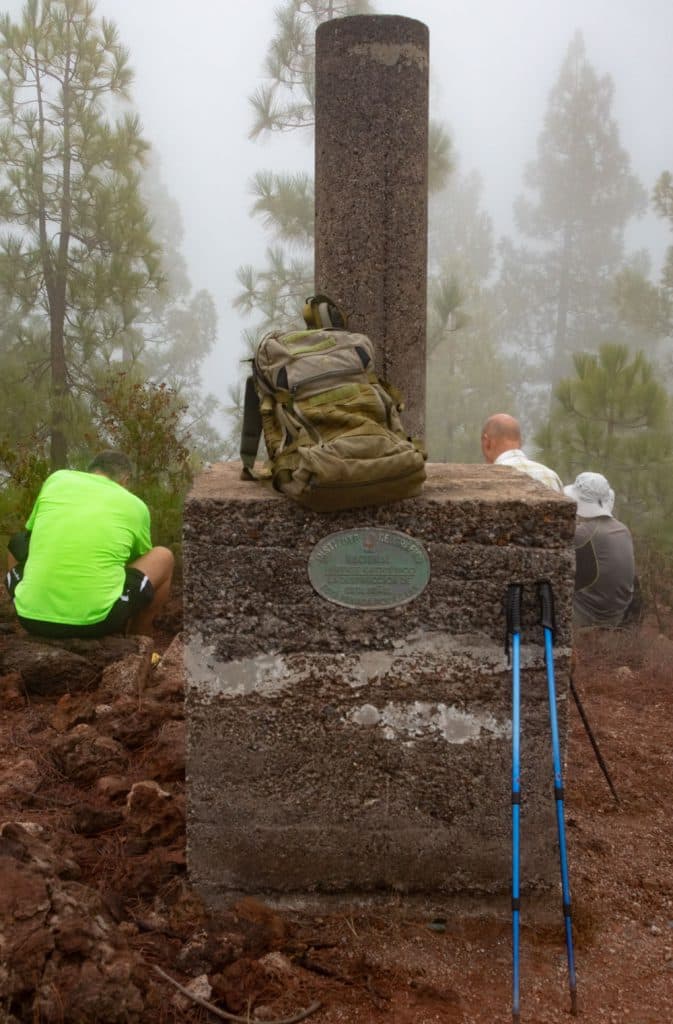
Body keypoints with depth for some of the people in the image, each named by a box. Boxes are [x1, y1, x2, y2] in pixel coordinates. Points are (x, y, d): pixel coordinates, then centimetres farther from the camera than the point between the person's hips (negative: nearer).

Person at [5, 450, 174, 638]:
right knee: (163, 558, 19)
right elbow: (142, 563, 27)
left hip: (32, 615, 3)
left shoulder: (57, 479, 13)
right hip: (96, 621, -2)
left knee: (18, 543, 32)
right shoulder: (136, 506, 10)